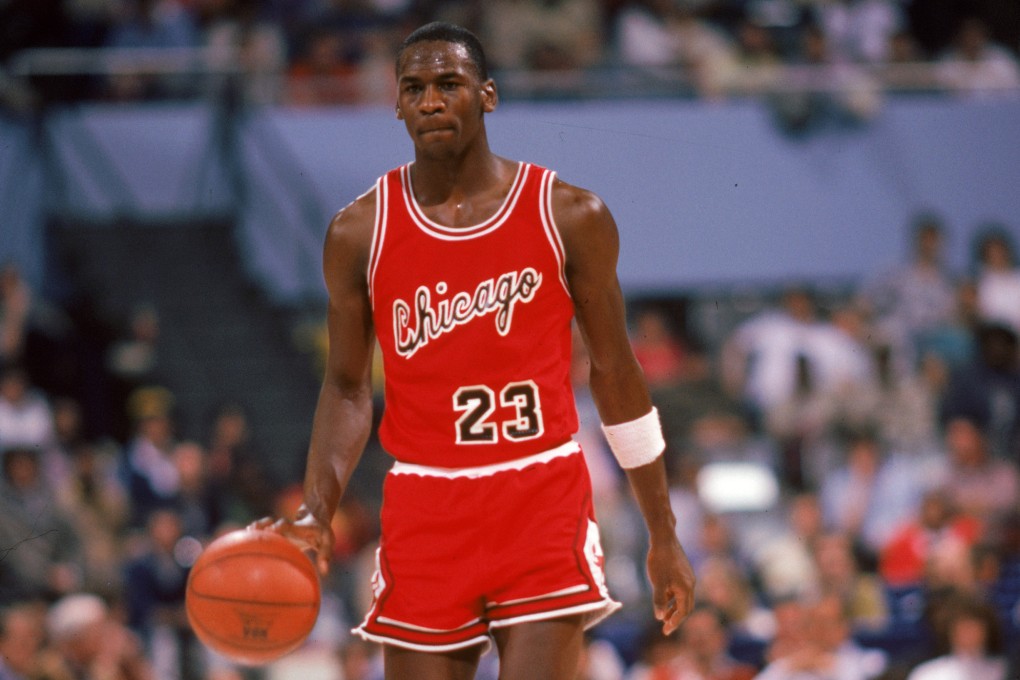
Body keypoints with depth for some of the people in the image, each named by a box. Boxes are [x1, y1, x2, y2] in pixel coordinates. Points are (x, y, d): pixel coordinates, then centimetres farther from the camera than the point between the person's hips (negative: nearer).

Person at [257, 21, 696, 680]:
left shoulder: (571, 216, 0)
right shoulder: (360, 231, 2)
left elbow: (616, 374, 8)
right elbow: (348, 385, 10)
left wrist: (664, 534, 10)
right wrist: (316, 513, -7)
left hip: (545, 502, -2)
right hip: (424, 513, 2)